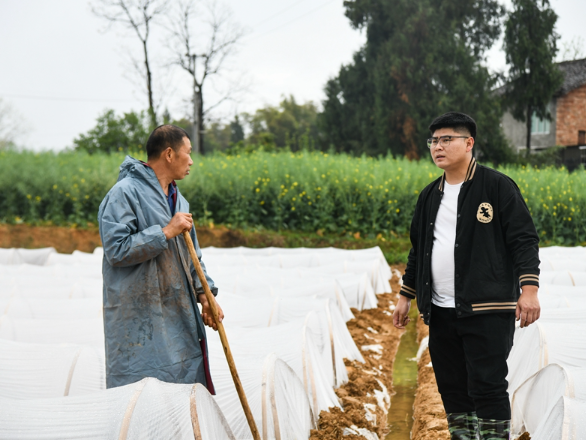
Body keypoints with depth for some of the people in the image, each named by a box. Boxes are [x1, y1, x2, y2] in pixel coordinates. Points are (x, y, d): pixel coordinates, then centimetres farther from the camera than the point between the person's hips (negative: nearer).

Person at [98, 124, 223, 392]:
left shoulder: (177, 199, 17)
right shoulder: (124, 194, -11)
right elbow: (117, 250, -21)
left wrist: (204, 293, 7)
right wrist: (166, 232, -19)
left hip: (179, 316, 8)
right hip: (139, 320, -8)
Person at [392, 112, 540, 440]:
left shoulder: (496, 185, -4)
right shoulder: (430, 196, 15)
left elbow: (524, 239, -8)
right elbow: (418, 250, 23)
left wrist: (529, 288, -18)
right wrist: (406, 296, 22)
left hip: (487, 311, -6)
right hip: (441, 312, 7)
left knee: (487, 388, -7)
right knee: (452, 388, 10)